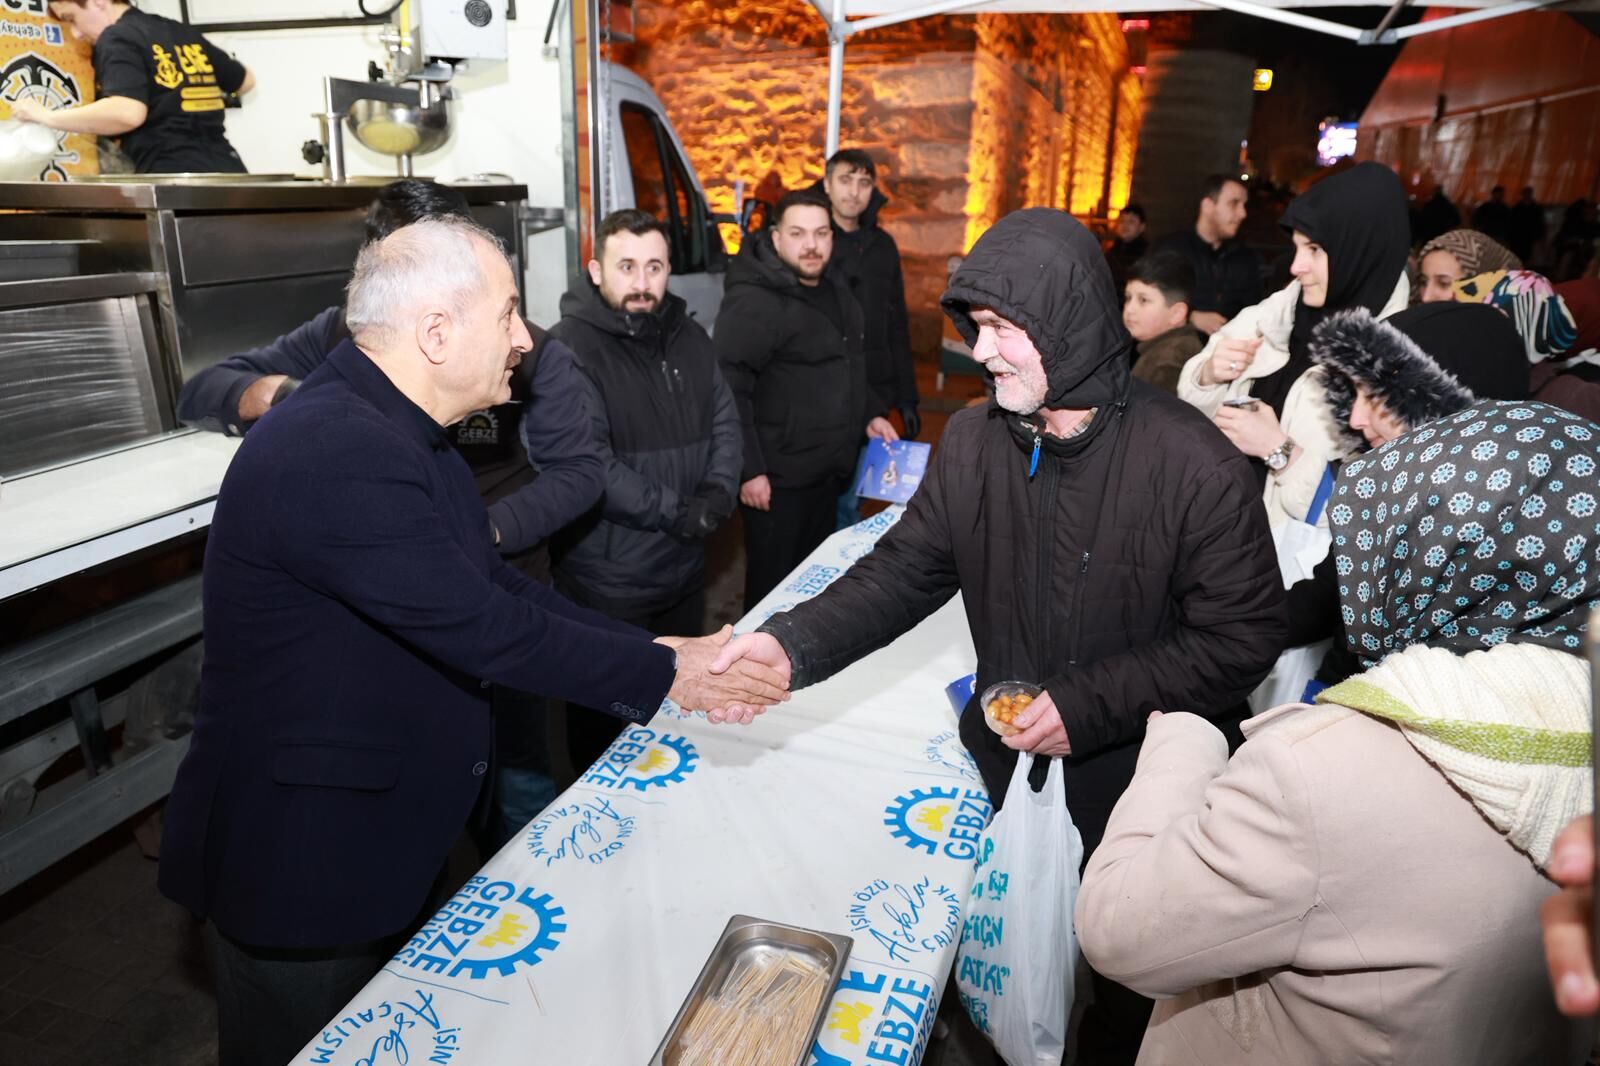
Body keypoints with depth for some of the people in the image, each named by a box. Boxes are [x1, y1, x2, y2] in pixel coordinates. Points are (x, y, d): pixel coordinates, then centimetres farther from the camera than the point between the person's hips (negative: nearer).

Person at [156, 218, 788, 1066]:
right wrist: (664, 676, -19)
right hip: (298, 865, -8)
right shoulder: (334, 455, -30)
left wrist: (654, 651, -5)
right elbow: (485, 628, -30)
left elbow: (496, 587, 3)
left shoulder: (392, 431, 4)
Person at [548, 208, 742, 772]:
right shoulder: (569, 348, -17)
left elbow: (725, 420, 9)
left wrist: (717, 493, -9)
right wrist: (675, 512, -18)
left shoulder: (689, 337, 8)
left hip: (685, 564, 7)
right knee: (607, 720, 9)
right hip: (606, 581, -7)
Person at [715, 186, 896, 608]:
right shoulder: (752, 302, -18)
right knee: (774, 588, 4)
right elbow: (728, 390, -23)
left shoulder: (834, 289, 12)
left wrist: (870, 414, 17)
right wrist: (748, 469, -24)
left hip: (828, 471, 9)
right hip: (778, 478, -9)